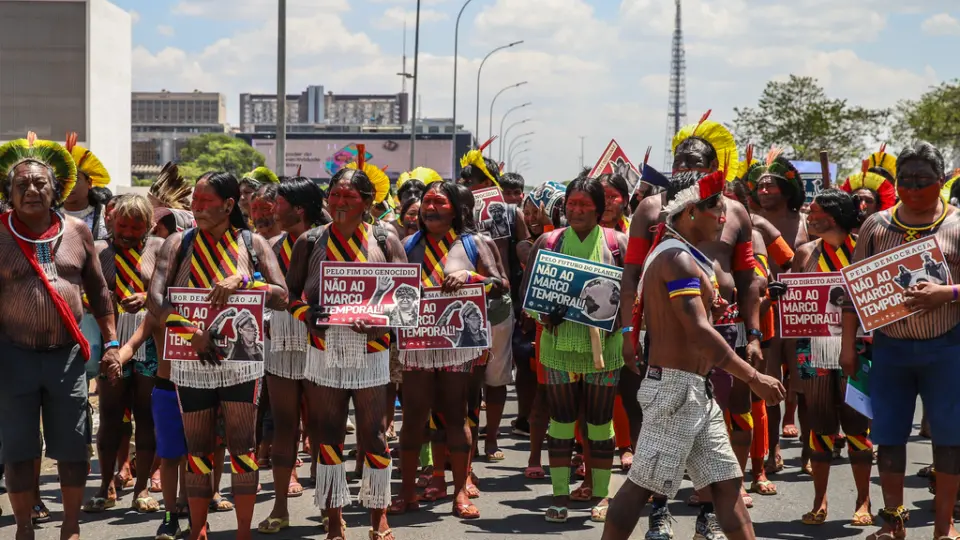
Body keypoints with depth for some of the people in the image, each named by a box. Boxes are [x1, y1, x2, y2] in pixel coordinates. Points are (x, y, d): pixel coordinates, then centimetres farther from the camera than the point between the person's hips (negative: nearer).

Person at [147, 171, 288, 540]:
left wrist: (241, 281, -23)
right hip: (191, 359, 1)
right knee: (198, 449, 8)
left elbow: (281, 297, -7)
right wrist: (191, 331, -24)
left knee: (242, 447, 1)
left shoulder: (252, 243, 0)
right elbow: (155, 298, -10)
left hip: (240, 359, -1)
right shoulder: (179, 243, 0)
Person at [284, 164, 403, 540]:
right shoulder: (310, 242, 4)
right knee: (326, 436, 5)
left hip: (371, 354, -1)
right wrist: (306, 314, -12)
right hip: (324, 353, 1)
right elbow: (290, 291, 8)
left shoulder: (385, 241, 1)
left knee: (374, 435, 4)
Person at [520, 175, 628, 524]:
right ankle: (560, 496, 13)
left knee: (600, 420, 7)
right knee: (560, 419, 5)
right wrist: (544, 315, -12)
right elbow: (527, 290, 6)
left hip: (604, 346, -1)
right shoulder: (548, 243, 5)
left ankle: (601, 496, 17)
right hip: (559, 344, 1)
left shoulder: (617, 244, 1)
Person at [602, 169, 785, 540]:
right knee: (643, 483, -5)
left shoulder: (675, 254, 17)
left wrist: (706, 302, 12)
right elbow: (700, 334, -25)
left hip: (696, 390, 11)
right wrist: (755, 378, -22)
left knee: (726, 479, 10)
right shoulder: (677, 258, -16)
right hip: (676, 388, -11)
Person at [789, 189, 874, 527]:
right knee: (820, 425, 6)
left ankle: (863, 502, 12)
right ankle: (819, 501, 15)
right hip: (814, 349, 3)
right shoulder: (806, 252, 9)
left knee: (856, 424, 1)